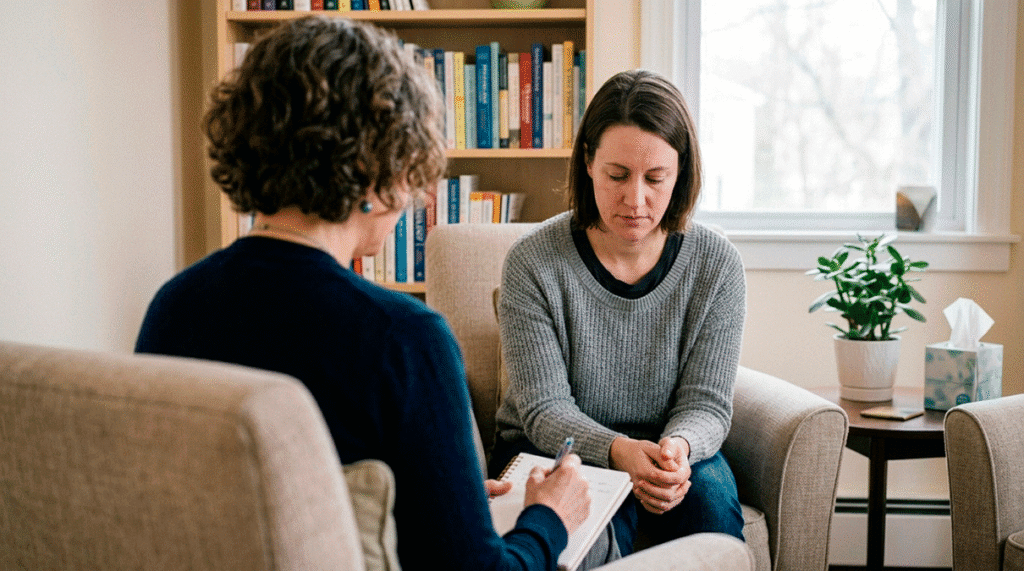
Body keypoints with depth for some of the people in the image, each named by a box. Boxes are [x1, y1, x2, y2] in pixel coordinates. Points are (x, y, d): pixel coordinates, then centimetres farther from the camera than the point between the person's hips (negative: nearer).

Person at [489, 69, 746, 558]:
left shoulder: (716, 265, -8)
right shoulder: (533, 264, -15)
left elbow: (707, 402, -6)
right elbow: (545, 409, -15)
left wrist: (679, 446, -31)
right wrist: (619, 451, -35)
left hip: (668, 449, 2)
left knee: (708, 491, -29)